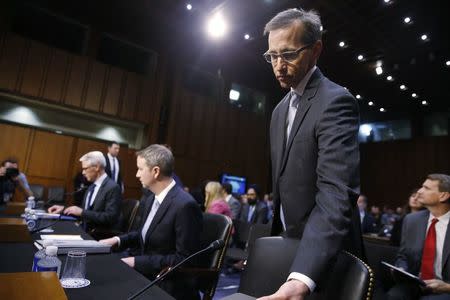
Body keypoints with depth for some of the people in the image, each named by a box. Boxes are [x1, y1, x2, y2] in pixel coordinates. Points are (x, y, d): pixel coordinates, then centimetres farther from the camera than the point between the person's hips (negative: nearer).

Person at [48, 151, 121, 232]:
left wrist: (82, 212, -21)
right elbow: (85, 210, 17)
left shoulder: (113, 188, -16)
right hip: (87, 233, 8)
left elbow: (110, 217, -23)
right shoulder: (91, 187, 13)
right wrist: (64, 209, 5)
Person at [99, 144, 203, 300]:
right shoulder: (149, 200, 3)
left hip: (168, 286, -7)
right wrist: (119, 240, 0)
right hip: (145, 274, 7)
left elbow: (184, 259, -24)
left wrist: (137, 262, -19)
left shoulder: (185, 205, -25)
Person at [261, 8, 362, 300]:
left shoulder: (336, 101, -20)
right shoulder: (280, 109, 7)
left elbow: (336, 193, -32)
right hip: (288, 243, 8)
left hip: (323, 256, -7)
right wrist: (275, 235, 11)